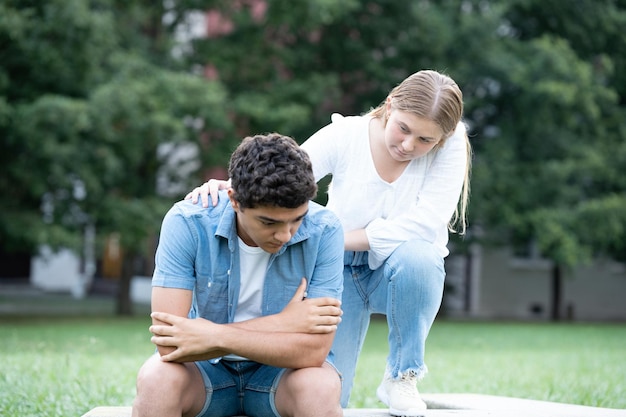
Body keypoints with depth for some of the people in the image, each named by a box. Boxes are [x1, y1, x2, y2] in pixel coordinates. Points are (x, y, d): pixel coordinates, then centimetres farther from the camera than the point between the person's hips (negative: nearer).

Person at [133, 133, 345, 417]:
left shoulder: (323, 231, -19)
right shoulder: (187, 223, -20)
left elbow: (314, 350, -23)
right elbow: (169, 343, -26)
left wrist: (217, 336, -27)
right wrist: (280, 323, -24)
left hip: (283, 371, 0)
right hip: (208, 369, 0)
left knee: (320, 388, -33)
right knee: (155, 378, -32)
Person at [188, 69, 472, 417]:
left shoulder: (451, 145, -19)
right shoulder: (345, 135, -16)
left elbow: (423, 225, -27)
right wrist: (231, 186, -48)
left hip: (406, 271, 0)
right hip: (340, 271, 1)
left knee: (415, 256, -38)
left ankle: (400, 378, -13)